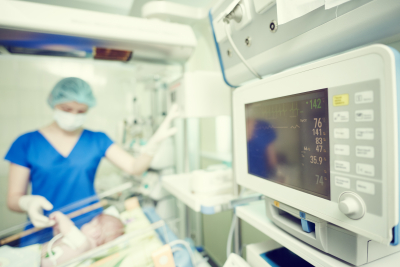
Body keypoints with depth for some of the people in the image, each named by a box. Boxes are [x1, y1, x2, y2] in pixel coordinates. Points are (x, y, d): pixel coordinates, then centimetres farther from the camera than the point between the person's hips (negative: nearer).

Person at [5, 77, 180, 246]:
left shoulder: (97, 140, 3)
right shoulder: (26, 143, 2)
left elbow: (134, 167, -8)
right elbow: (13, 198, 3)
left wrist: (156, 140, -25)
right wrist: (28, 202, -20)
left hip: (91, 225, 1)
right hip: (45, 231, 0)